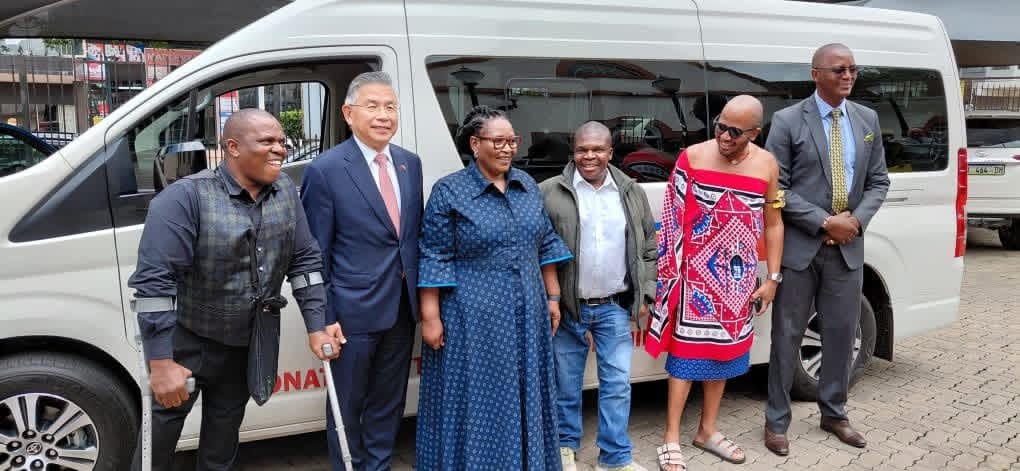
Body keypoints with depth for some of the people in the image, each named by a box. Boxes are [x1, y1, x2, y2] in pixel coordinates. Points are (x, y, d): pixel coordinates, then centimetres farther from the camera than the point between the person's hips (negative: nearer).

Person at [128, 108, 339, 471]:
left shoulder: (285, 190, -4)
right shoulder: (186, 197, -22)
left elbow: (305, 260, 1)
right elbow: (153, 280, -25)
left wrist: (316, 328, -4)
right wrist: (161, 362, -27)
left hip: (247, 342, 5)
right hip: (186, 339, -4)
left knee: (225, 426, 20)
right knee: (163, 426, 6)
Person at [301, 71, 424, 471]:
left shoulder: (410, 163, 6)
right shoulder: (325, 170, -11)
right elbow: (315, 253, -10)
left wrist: (420, 297, 11)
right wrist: (323, 317, -11)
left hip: (402, 309, 6)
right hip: (354, 312, -5)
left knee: (388, 404, 19)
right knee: (347, 407, 11)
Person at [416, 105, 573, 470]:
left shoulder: (527, 186, 7)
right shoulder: (449, 192, -8)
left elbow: (546, 245, 13)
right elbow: (434, 260, -9)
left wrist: (553, 297, 11)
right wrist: (430, 317, -12)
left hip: (526, 315, 5)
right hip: (472, 317, -5)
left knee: (523, 397, 15)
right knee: (475, 402, 5)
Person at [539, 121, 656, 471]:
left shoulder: (632, 193, 6)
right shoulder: (549, 193, -5)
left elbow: (648, 248, 12)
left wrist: (646, 295, 7)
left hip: (616, 307, 2)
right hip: (567, 307, -2)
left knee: (617, 383, 5)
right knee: (567, 382, 10)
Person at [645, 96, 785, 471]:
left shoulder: (766, 165, -1)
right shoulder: (693, 157, -9)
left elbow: (773, 224, 7)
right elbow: (674, 219, -5)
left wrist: (772, 278, 5)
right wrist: (673, 270, -6)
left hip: (738, 278, 4)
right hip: (697, 274, -3)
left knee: (723, 350, 13)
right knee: (687, 352, -1)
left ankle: (708, 430, 28)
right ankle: (672, 440, 7)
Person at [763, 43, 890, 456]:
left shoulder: (868, 119, 10)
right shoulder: (788, 121, -5)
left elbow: (878, 182, 11)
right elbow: (776, 188, -9)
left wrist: (856, 219, -7)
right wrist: (824, 222, -15)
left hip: (848, 247, 4)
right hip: (799, 246, -4)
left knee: (842, 333, 12)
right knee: (787, 336, 3)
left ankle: (833, 413, 30)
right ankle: (777, 421, 15)